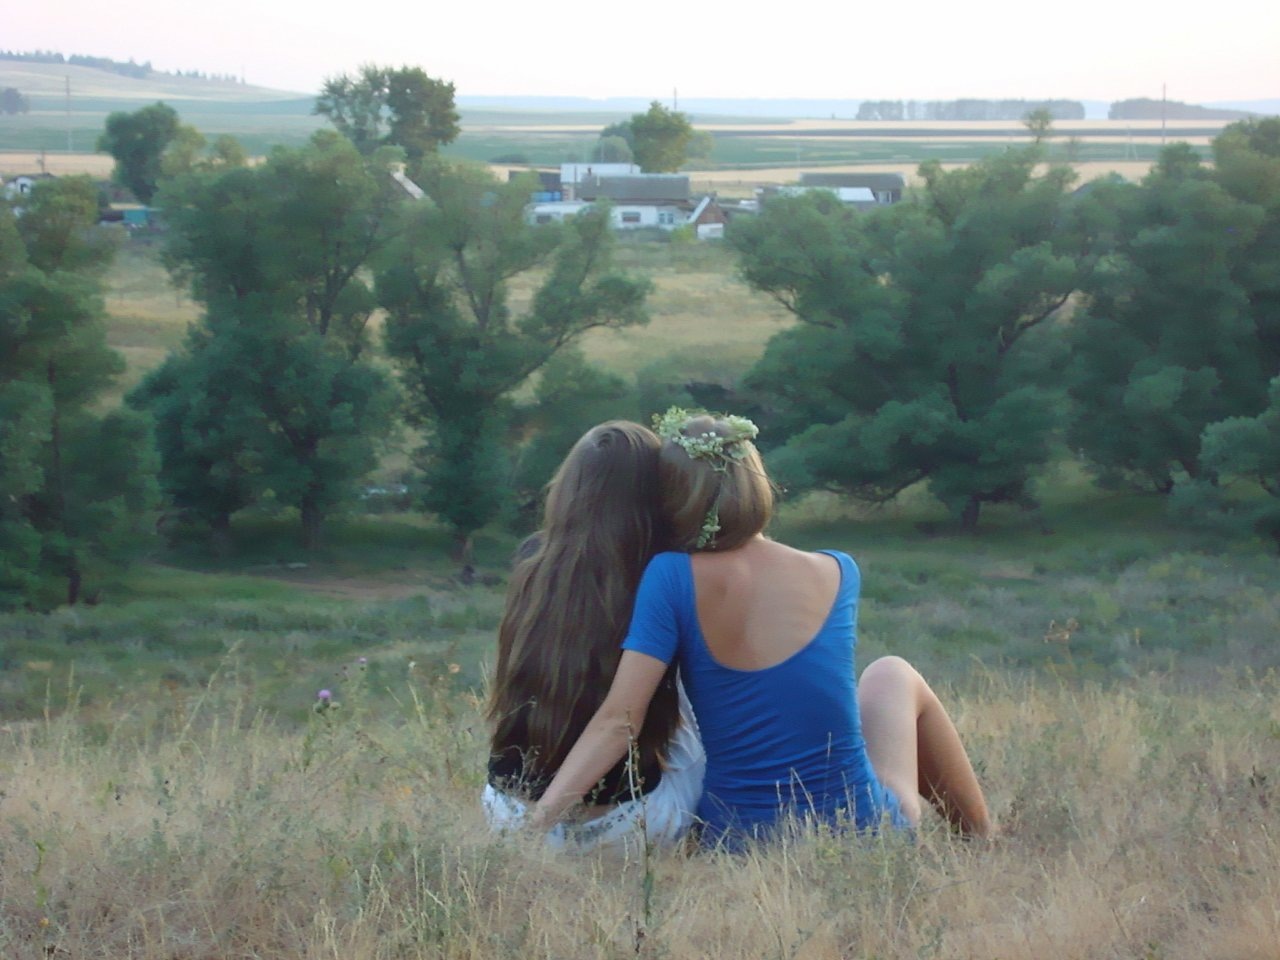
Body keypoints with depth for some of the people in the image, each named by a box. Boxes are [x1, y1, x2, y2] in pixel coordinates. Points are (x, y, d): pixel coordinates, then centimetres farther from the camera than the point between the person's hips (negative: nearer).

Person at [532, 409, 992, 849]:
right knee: (892, 675, 32)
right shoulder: (837, 574, -7)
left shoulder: (671, 579, -16)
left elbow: (617, 720, -22)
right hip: (867, 834, 0)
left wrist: (536, 820, -24)